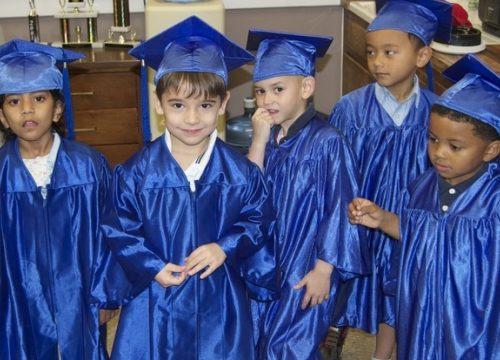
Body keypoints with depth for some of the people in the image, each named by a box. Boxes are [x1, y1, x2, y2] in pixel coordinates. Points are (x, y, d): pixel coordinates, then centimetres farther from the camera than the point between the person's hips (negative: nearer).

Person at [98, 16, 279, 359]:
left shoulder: (240, 172, -8)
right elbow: (119, 231, -2)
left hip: (219, 301, 1)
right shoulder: (135, 173, -9)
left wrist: (225, 247, -15)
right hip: (155, 300, 0)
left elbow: (259, 222, 2)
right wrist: (151, 268, -15)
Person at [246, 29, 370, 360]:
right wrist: (260, 141, -15)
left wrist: (323, 270, -15)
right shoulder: (267, 136, 1)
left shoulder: (327, 142, -19)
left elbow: (339, 210, -17)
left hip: (305, 270, -7)